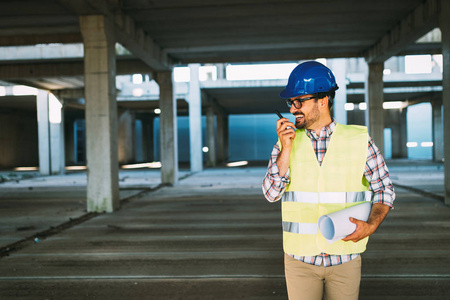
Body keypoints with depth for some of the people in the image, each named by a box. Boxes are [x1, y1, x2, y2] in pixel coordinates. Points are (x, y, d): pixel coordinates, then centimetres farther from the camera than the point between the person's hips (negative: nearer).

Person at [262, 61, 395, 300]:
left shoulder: (359, 141, -4)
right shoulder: (287, 141, 1)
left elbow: (384, 190, 4)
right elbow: (271, 194, -7)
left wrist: (370, 226, -13)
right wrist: (286, 148, -16)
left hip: (345, 258, -1)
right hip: (300, 259, 1)